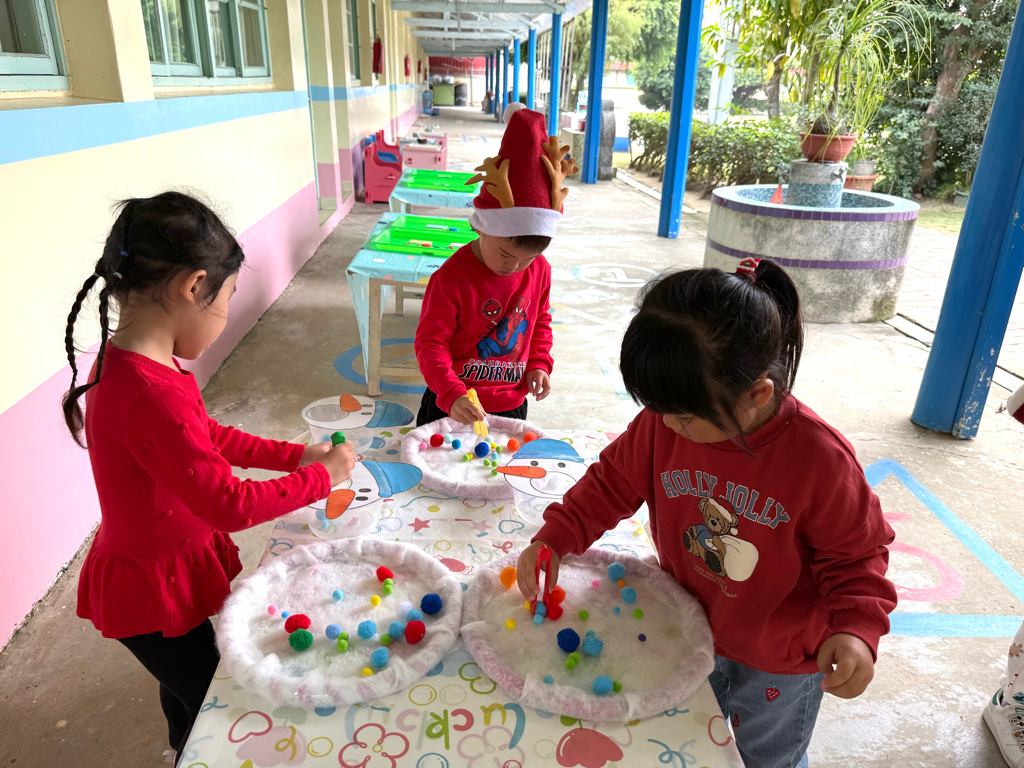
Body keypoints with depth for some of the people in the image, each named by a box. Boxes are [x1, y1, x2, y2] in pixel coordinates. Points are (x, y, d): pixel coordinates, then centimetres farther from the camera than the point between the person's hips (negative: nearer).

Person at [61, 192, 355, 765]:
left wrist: (295, 454, 3)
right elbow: (231, 505, -30)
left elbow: (207, 435, 8)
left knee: (193, 687, 32)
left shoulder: (127, 359, -5)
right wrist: (323, 475, -18)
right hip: (156, 594, -9)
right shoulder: (152, 396, -37)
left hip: (173, 569, 9)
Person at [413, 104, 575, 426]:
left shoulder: (539, 270, -5)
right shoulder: (451, 277, -21)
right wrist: (452, 395, -32)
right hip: (453, 406, -4)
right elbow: (431, 342, -19)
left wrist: (539, 364, -2)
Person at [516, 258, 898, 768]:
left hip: (780, 661, -3)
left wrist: (857, 629, -32)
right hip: (690, 634, 3)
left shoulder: (819, 458, -32)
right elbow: (613, 482, -9)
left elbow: (856, 552, -17)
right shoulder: (663, 423, -22)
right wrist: (554, 541, -19)